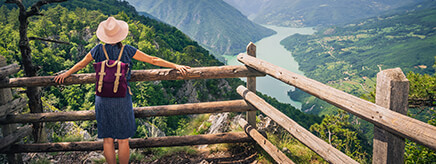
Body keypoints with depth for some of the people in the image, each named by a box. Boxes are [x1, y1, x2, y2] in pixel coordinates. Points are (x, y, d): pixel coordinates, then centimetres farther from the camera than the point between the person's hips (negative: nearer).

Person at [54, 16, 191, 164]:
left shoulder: (98, 50, -1)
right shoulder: (127, 51, -6)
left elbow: (81, 64, 15)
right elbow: (153, 60, -3)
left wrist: (65, 74, 33)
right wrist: (176, 66, 4)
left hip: (102, 99, 2)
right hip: (122, 99, -2)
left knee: (107, 139, 12)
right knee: (123, 140, 9)